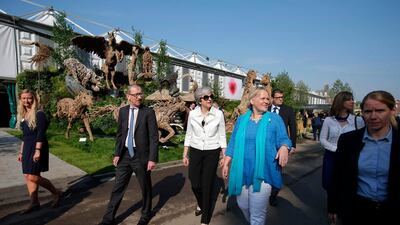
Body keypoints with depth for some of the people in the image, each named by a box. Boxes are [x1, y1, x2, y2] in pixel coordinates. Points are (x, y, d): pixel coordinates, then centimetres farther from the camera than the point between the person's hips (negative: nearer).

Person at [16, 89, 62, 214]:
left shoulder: (39, 114, -11)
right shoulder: (23, 115, 13)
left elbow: (41, 134, -17)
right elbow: (25, 136, 17)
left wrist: (37, 150, -23)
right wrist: (21, 152, 18)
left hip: (38, 147, -8)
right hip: (27, 148, 8)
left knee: (33, 177, -8)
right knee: (27, 176, 9)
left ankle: (56, 192, 10)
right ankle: (34, 202, 20)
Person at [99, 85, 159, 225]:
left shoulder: (148, 112, -10)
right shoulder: (123, 111, 4)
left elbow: (154, 137, -12)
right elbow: (120, 133, 10)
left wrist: (152, 159, -15)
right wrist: (117, 153, 6)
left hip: (141, 156, -3)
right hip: (125, 155, 4)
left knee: (145, 187, 13)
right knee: (118, 187, 12)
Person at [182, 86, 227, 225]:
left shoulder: (218, 114, -6)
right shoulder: (192, 114, -3)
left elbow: (222, 136, 0)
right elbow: (188, 135, 5)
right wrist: (185, 155, 5)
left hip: (212, 153, -2)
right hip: (195, 152, 2)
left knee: (207, 185, 3)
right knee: (195, 184, 6)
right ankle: (201, 204, 43)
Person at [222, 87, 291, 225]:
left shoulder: (275, 119, 0)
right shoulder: (241, 119, 6)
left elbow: (283, 139, -4)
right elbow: (233, 143, 9)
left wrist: (284, 148, -27)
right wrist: (226, 163, 6)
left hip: (262, 173, -3)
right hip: (242, 172, 3)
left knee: (257, 214, 5)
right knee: (242, 205, 20)